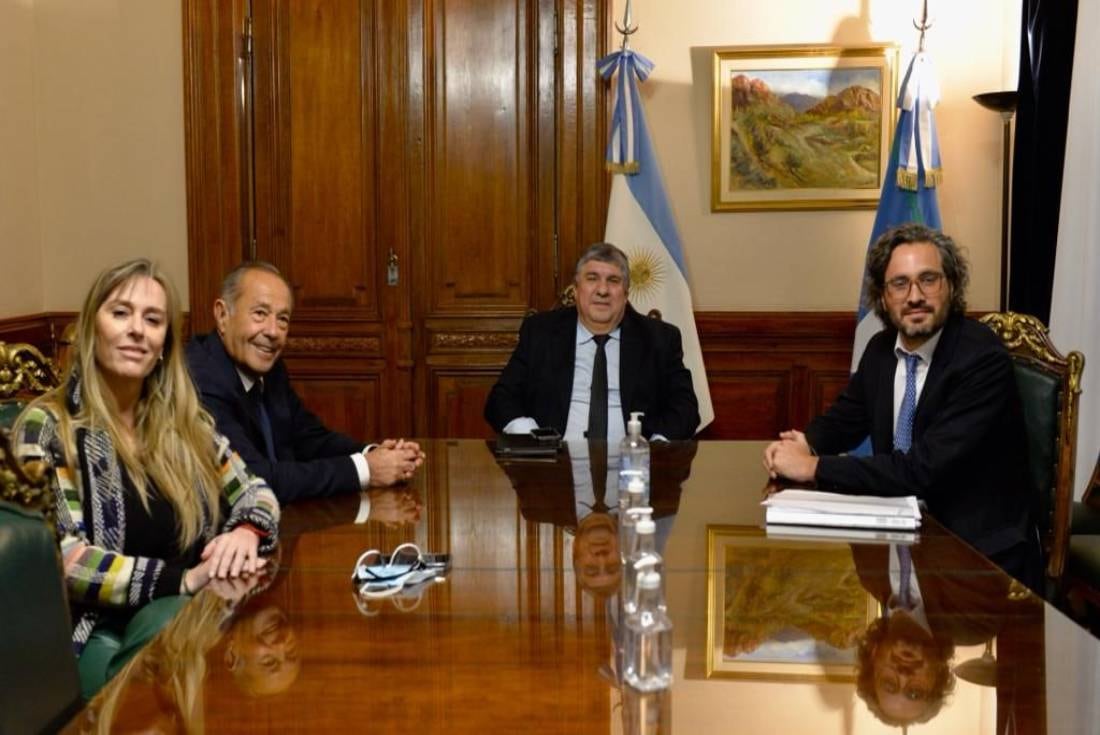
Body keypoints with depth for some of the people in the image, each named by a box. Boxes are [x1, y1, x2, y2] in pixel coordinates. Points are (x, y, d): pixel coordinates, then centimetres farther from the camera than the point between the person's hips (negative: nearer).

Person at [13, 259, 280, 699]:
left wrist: (247, 533, -10)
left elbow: (254, 493, 16)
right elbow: (61, 560, -14)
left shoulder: (184, 421, 13)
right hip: (95, 635, -4)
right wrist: (184, 580, -24)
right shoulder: (48, 425, -4)